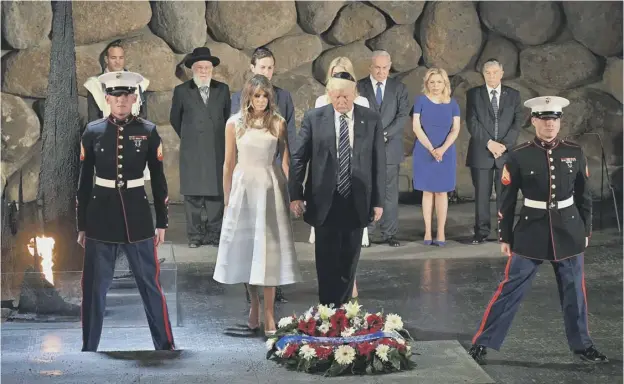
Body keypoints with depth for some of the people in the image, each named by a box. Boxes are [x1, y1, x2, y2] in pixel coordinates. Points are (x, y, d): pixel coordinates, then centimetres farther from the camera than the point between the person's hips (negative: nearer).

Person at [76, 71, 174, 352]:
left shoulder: (148, 132, 0)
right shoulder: (92, 132, 1)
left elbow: (159, 181, 4)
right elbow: (84, 181, 5)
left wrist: (162, 222, 2)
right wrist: (82, 225, 4)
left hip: (137, 215, 0)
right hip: (101, 216, 1)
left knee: (150, 283, 6)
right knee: (94, 287, 6)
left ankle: (165, 346, 17)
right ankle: (89, 348, 19)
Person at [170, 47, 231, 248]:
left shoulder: (222, 89, 8)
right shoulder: (181, 91, 3)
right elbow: (174, 119, 14)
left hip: (217, 151, 1)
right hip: (191, 152, -1)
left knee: (216, 193, 1)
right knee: (192, 194, 0)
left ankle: (214, 233, 7)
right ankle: (195, 235, 7)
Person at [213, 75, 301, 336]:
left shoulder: (278, 123, 1)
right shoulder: (234, 124, 1)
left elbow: (285, 162, 3)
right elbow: (229, 164, 5)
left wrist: (292, 194, -2)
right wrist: (227, 198, 6)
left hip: (270, 188, -1)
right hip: (244, 187, 1)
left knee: (268, 248, -1)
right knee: (245, 246, 7)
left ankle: (269, 313, 3)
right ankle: (254, 304, 24)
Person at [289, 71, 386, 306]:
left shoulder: (372, 119, 0)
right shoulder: (313, 118, -3)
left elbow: (379, 162, 1)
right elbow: (298, 159, 0)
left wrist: (378, 200, 0)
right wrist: (295, 195, -5)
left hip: (357, 203, 1)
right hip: (324, 202, -1)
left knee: (349, 260, 10)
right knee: (327, 260, 4)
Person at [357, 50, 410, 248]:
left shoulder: (399, 88, 9)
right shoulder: (359, 87, 4)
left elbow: (403, 115, 1)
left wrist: (385, 134, -12)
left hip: (390, 148, 1)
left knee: (390, 192, 2)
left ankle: (389, 233, 7)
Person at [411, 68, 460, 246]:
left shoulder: (452, 104, 4)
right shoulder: (421, 100, 0)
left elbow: (455, 130, -1)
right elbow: (416, 127, -6)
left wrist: (443, 148, -16)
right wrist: (431, 149, -14)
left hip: (445, 154, 1)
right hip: (424, 153, -1)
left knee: (442, 191, 2)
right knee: (427, 191, 3)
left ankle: (441, 232, 4)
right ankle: (428, 232, 6)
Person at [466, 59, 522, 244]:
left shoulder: (513, 95, 9)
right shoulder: (473, 94, 5)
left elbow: (517, 122, 3)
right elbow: (471, 123, -2)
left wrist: (504, 145, -10)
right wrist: (489, 143, -12)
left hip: (506, 151, 1)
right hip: (481, 152, -1)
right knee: (481, 194, 0)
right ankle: (481, 231, 7)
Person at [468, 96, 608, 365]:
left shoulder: (575, 153, 1)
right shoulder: (519, 156, -7)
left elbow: (584, 196, 9)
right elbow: (507, 201, -2)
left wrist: (585, 230, 9)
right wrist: (505, 237, -2)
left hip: (569, 232, 3)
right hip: (531, 233, -2)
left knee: (574, 292, 12)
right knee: (509, 290, 0)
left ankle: (582, 345, 28)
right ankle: (482, 344, 8)